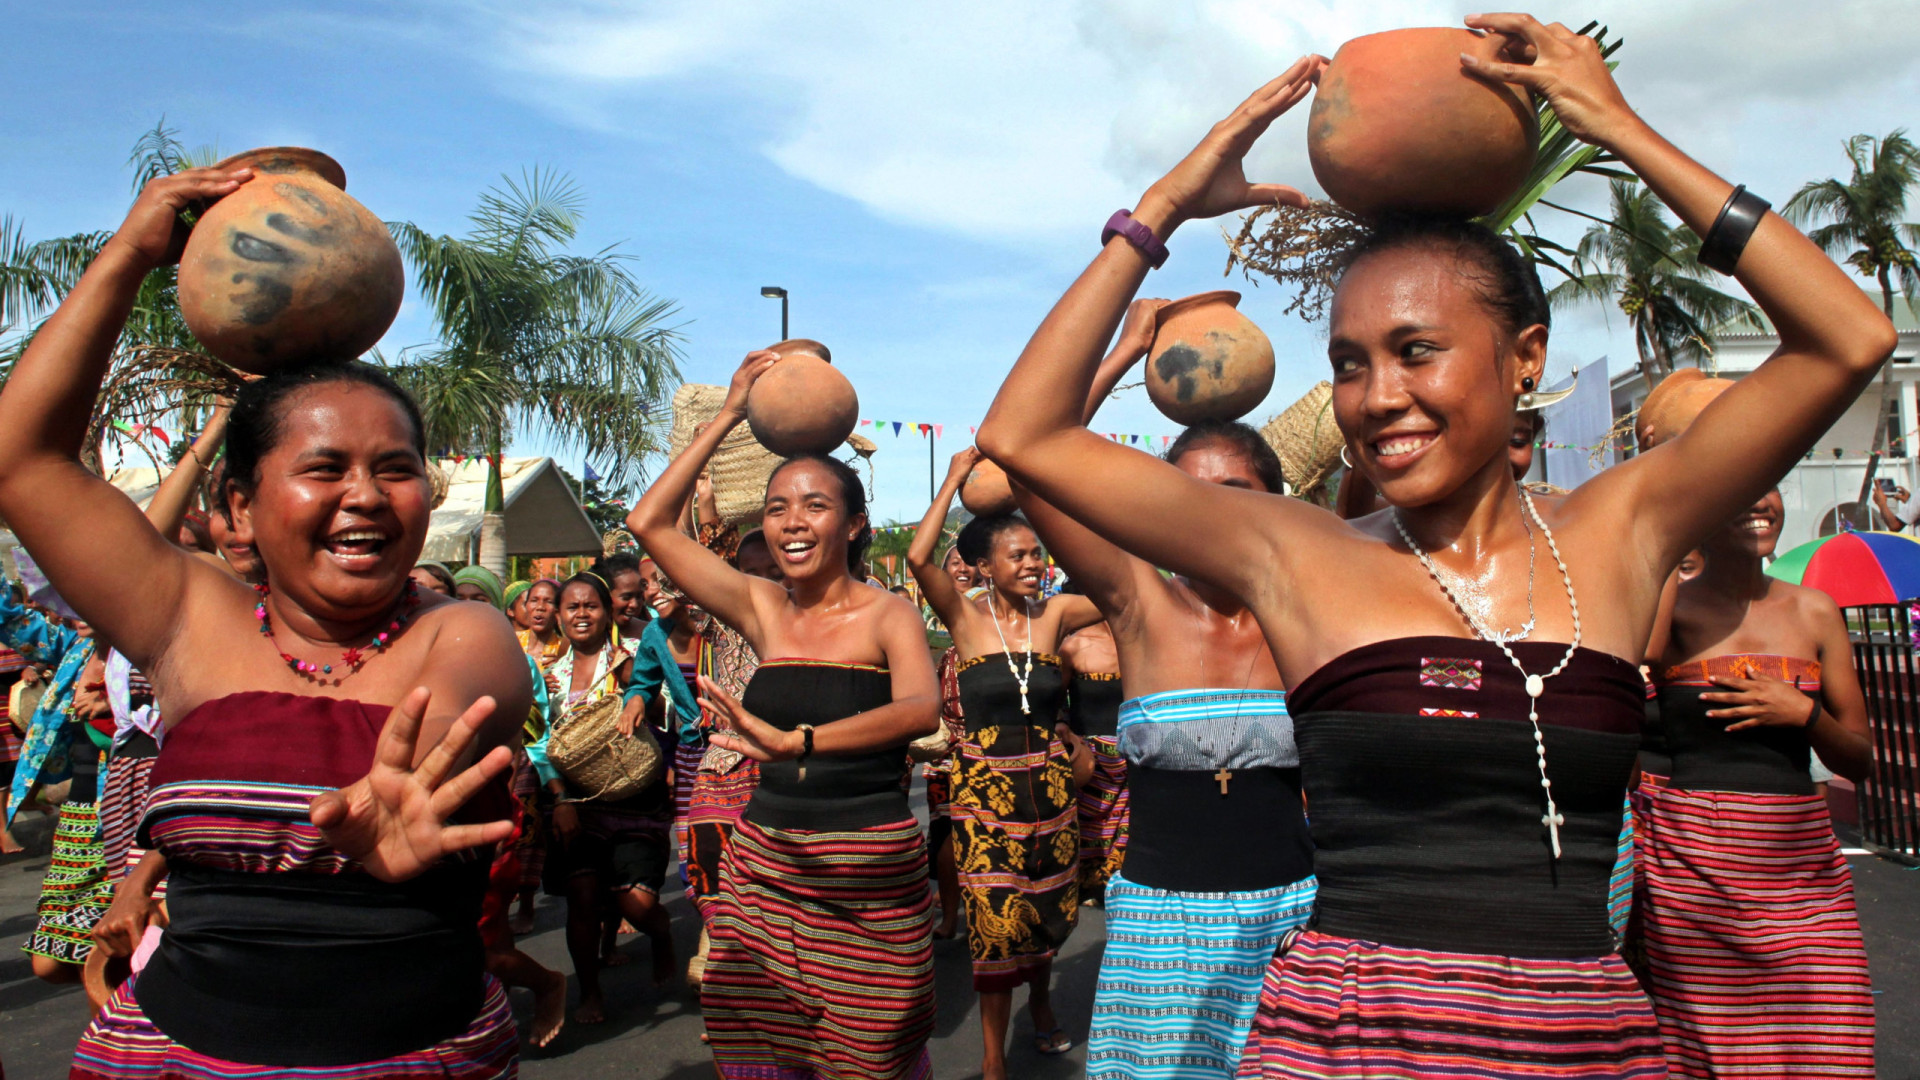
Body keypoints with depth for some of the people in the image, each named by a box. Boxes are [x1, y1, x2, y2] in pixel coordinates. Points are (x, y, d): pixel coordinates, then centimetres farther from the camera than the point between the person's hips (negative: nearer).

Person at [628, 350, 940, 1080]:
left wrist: (795, 739, -39)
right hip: (763, 863, 4)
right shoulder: (761, 608, 6)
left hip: (870, 873, -4)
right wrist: (729, 416, 2)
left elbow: (920, 709, -26)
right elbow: (650, 523, 4)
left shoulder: (886, 615, -6)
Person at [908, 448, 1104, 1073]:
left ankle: (1040, 1000, 47)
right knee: (996, 916, -3)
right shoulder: (966, 618, -5)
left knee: (1048, 908, 17)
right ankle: (993, 1057, 12)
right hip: (985, 785, -3)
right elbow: (918, 558, -21)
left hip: (1049, 782, 3)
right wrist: (954, 480, -15)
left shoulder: (1054, 614, 2)